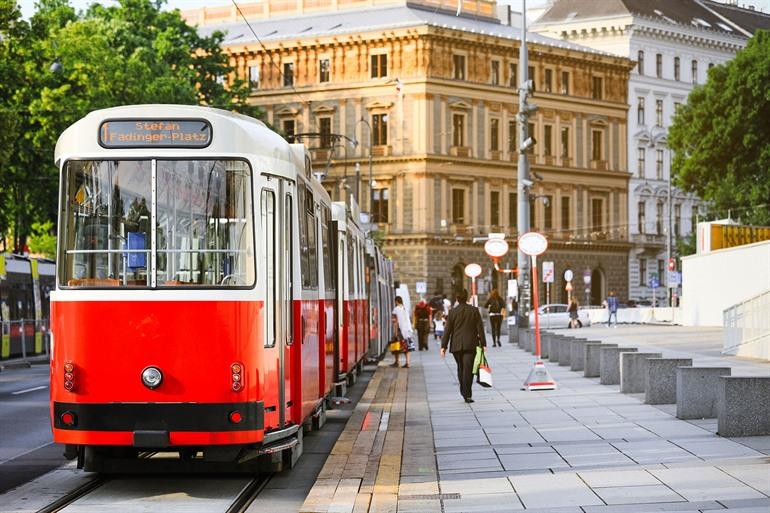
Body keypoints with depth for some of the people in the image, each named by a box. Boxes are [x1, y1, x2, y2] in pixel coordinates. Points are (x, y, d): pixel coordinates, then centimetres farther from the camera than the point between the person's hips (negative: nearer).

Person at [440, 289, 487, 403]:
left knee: (460, 368, 17)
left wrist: (444, 346, 4)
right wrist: (483, 343, 4)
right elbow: (480, 328, 0)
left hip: (456, 345, 1)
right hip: (471, 345, -1)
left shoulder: (452, 312, -1)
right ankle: (467, 395, -12)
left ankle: (463, 391, 25)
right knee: (468, 369, -4)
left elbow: (447, 330, 0)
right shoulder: (474, 310, -1)